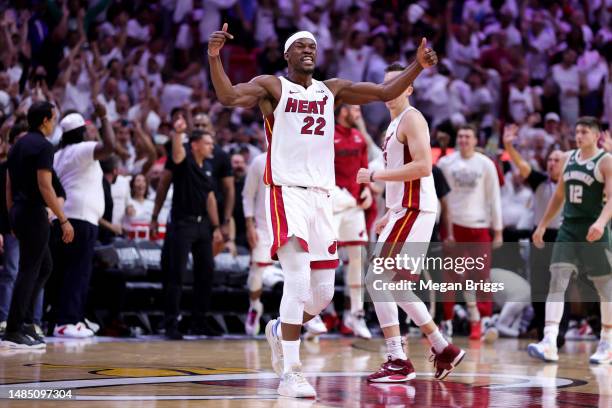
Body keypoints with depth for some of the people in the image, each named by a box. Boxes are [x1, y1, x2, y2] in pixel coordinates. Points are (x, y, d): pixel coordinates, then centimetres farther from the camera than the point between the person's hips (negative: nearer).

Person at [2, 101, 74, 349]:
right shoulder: (43, 146, -12)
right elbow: (45, 186, -19)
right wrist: (63, 220, -18)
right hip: (34, 213, -9)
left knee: (44, 267, 17)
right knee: (28, 271, -6)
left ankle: (25, 321, 12)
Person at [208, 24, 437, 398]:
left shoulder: (332, 90, 16)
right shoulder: (271, 86, 2)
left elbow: (386, 93, 13)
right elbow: (228, 96, -16)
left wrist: (418, 66, -1)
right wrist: (215, 57, -31)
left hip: (321, 196, 6)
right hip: (286, 193, -6)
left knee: (323, 293, 8)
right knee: (299, 280, -20)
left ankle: (280, 331, 37)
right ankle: (290, 373, -17)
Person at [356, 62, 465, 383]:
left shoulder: (411, 118, -10)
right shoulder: (395, 124, 20)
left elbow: (423, 166, -22)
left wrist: (375, 175, -19)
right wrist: (389, 215, 23)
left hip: (414, 212, -10)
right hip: (404, 211, 10)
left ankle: (398, 362, -13)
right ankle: (444, 349, 21)